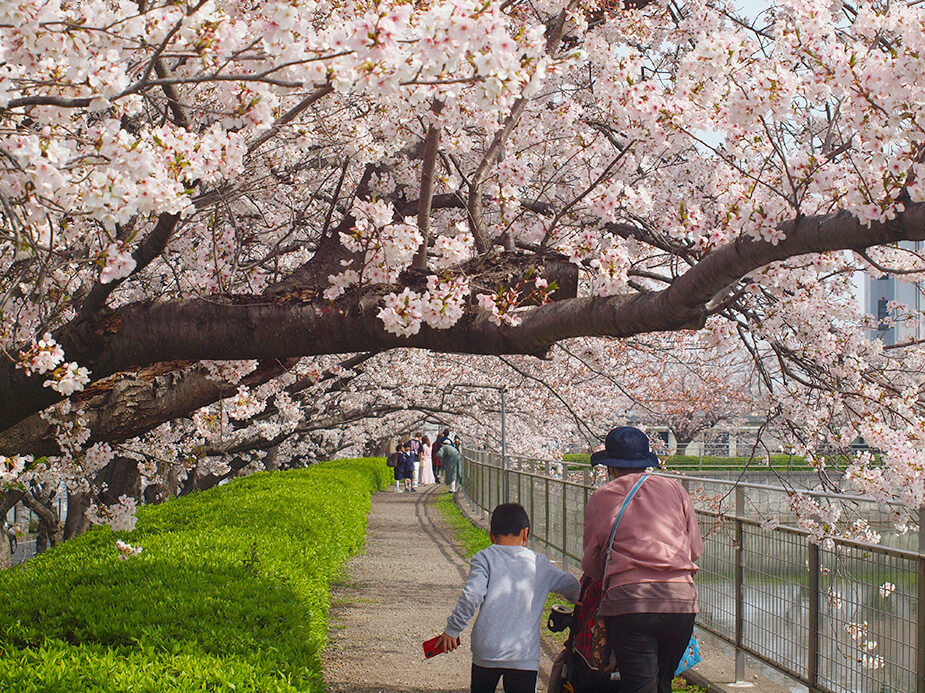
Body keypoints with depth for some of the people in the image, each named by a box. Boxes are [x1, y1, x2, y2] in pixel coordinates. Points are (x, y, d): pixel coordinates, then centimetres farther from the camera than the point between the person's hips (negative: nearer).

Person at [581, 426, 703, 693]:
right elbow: (696, 549, 16)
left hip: (628, 601, -3)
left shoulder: (600, 498, 8)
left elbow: (590, 565, 13)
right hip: (681, 600, 3)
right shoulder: (674, 489, 13)